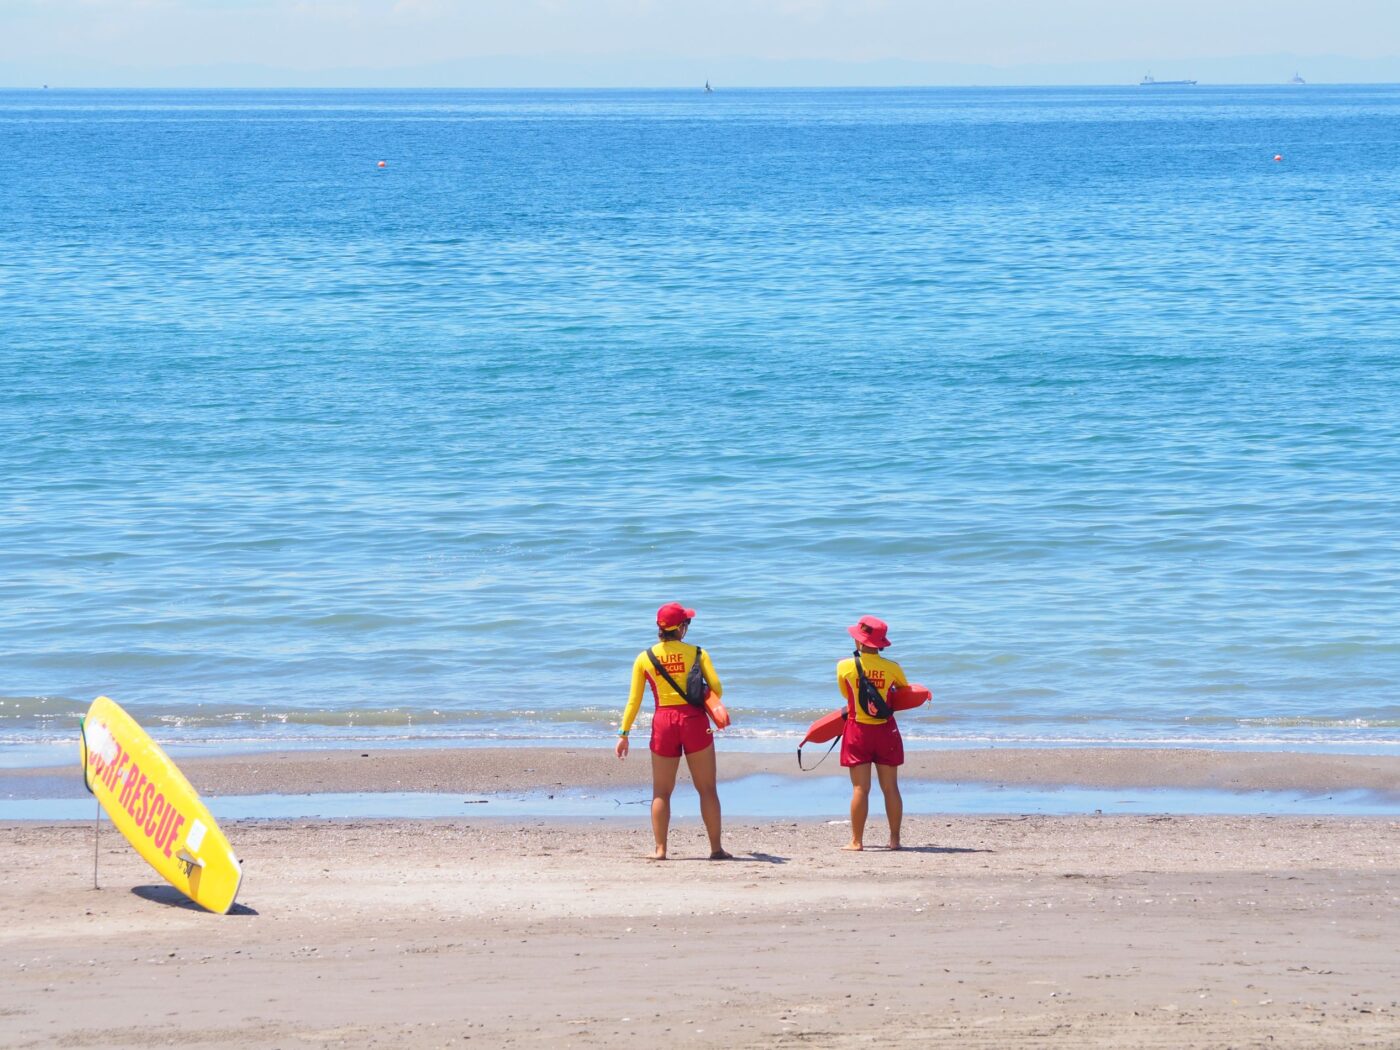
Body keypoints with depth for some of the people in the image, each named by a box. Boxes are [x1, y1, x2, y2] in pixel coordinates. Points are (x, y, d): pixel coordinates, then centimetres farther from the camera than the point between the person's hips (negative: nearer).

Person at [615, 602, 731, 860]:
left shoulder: (645, 658, 3)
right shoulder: (696, 653, -1)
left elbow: (634, 700, 3)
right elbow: (717, 689, -4)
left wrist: (624, 734, 9)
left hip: (663, 723, 1)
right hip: (694, 720, -1)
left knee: (661, 791, 9)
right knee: (707, 789, 5)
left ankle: (660, 849, 4)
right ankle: (716, 848, 3)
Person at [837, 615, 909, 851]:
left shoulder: (845, 667, -10)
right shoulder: (892, 668, -5)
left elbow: (846, 694, 6)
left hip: (858, 730, -1)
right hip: (885, 730, 1)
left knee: (860, 788, 1)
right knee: (890, 787, 8)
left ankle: (857, 840, 1)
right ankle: (895, 839, 12)